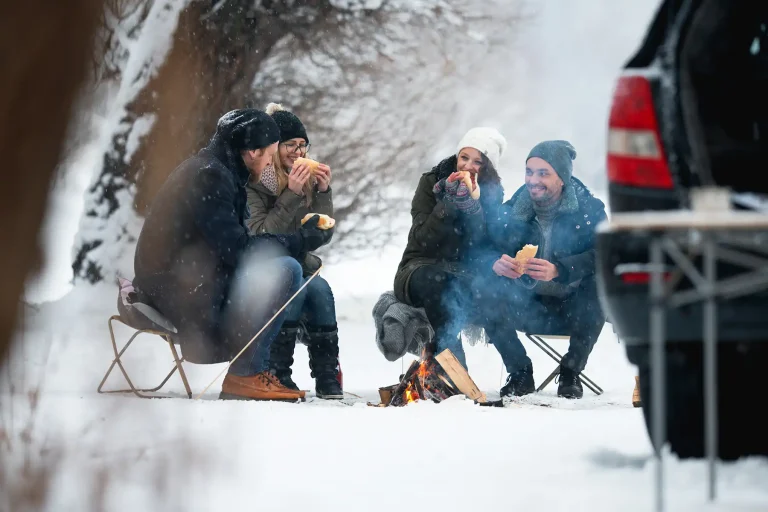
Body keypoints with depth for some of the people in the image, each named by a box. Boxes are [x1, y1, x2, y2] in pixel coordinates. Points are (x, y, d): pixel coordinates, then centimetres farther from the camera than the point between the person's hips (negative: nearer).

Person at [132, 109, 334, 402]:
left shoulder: (218, 172, 16)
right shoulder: (210, 176, -16)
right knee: (285, 271, -19)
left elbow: (239, 241, 15)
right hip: (180, 296, -11)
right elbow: (236, 250, -21)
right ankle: (244, 374, -15)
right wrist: (301, 240, -13)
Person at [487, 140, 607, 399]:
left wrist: (558, 270, -39)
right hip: (527, 308, 2)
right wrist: (495, 264, -31)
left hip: (572, 308, -2)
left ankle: (571, 371, -12)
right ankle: (520, 372, -7)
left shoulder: (589, 209, -8)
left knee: (599, 284, -34)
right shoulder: (512, 211, -1)